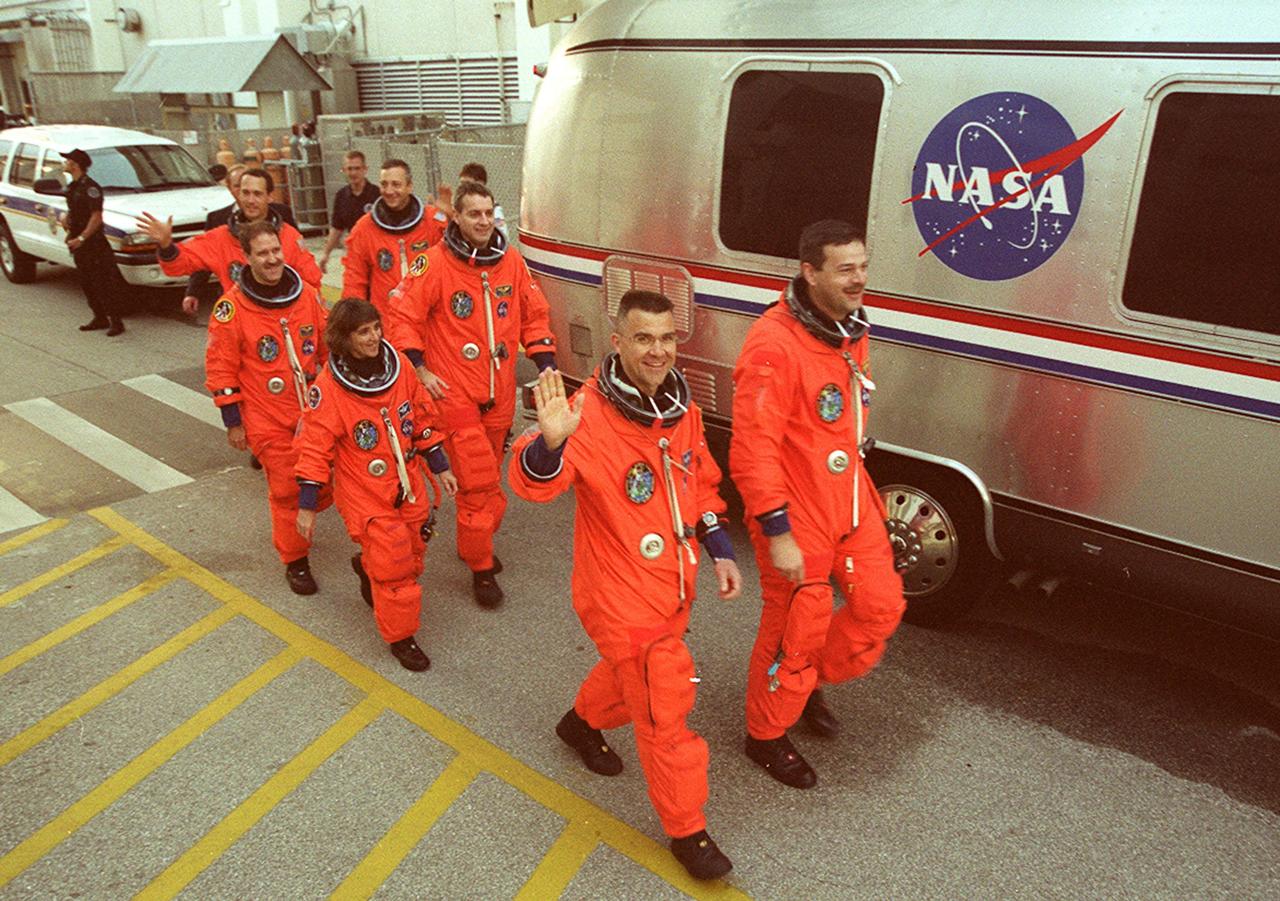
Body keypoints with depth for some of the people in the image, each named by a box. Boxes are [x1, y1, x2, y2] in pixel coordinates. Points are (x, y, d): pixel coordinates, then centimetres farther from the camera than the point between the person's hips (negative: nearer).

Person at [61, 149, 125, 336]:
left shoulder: (90, 187, -15)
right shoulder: (72, 187, 13)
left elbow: (97, 217, -20)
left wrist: (81, 238, -22)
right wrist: (66, 219, 7)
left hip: (92, 242, -9)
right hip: (78, 243, 9)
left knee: (103, 284, -7)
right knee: (87, 283, 13)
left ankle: (116, 321, -2)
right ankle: (100, 318, 21)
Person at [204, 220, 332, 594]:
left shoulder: (307, 294, 1)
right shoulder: (231, 308, -11)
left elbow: (328, 348, 11)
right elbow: (220, 369, -6)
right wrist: (233, 421, -5)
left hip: (315, 411, 4)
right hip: (269, 419, -4)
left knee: (325, 484, 9)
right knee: (286, 488, 2)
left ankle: (293, 521, 42)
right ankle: (295, 561, 20)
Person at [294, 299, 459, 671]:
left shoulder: (398, 365, -3)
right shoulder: (328, 388, -17)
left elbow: (423, 418, 7)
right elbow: (315, 448, -11)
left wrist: (441, 468, 10)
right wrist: (306, 506, -9)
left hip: (407, 482, 5)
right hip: (364, 492, -5)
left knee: (413, 549, 15)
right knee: (393, 560, -6)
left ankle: (367, 569, 48)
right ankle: (400, 636, 14)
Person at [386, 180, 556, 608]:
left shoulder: (512, 261, 4)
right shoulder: (435, 264, -10)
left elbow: (534, 315, 13)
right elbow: (402, 314, -6)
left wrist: (545, 363, 5)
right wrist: (418, 368, -12)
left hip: (500, 394, 5)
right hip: (455, 393, -5)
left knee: (487, 476, 17)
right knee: (478, 481, -6)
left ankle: (471, 543, 38)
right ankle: (481, 567, 8)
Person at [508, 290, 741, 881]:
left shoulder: (682, 407, -1)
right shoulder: (590, 412, -24)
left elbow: (701, 484, 12)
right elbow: (534, 482, -37)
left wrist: (720, 552, 4)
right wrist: (549, 441, -58)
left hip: (671, 586, 7)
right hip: (621, 596, -7)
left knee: (635, 673, 29)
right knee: (665, 710, 2)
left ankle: (582, 723, 60)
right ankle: (687, 831, 24)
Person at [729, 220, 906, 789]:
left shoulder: (850, 331, 6)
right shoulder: (774, 343, -23)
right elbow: (752, 450, -24)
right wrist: (777, 533, -23)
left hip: (852, 505, 8)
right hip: (797, 518, -8)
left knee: (881, 606, 14)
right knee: (796, 631, 5)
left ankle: (810, 682, 40)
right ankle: (765, 736, 30)